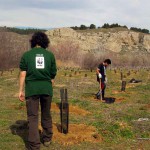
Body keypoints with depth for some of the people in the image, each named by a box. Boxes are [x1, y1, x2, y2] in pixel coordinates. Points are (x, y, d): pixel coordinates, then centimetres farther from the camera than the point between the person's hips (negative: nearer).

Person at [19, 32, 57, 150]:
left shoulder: (27, 55, 0)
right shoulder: (50, 55, 4)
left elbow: (23, 74, -4)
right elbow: (53, 75, 5)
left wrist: (21, 90, 1)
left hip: (32, 89, -2)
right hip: (47, 89, 2)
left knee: (33, 116, 3)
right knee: (46, 115, 17)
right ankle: (47, 139, 30)